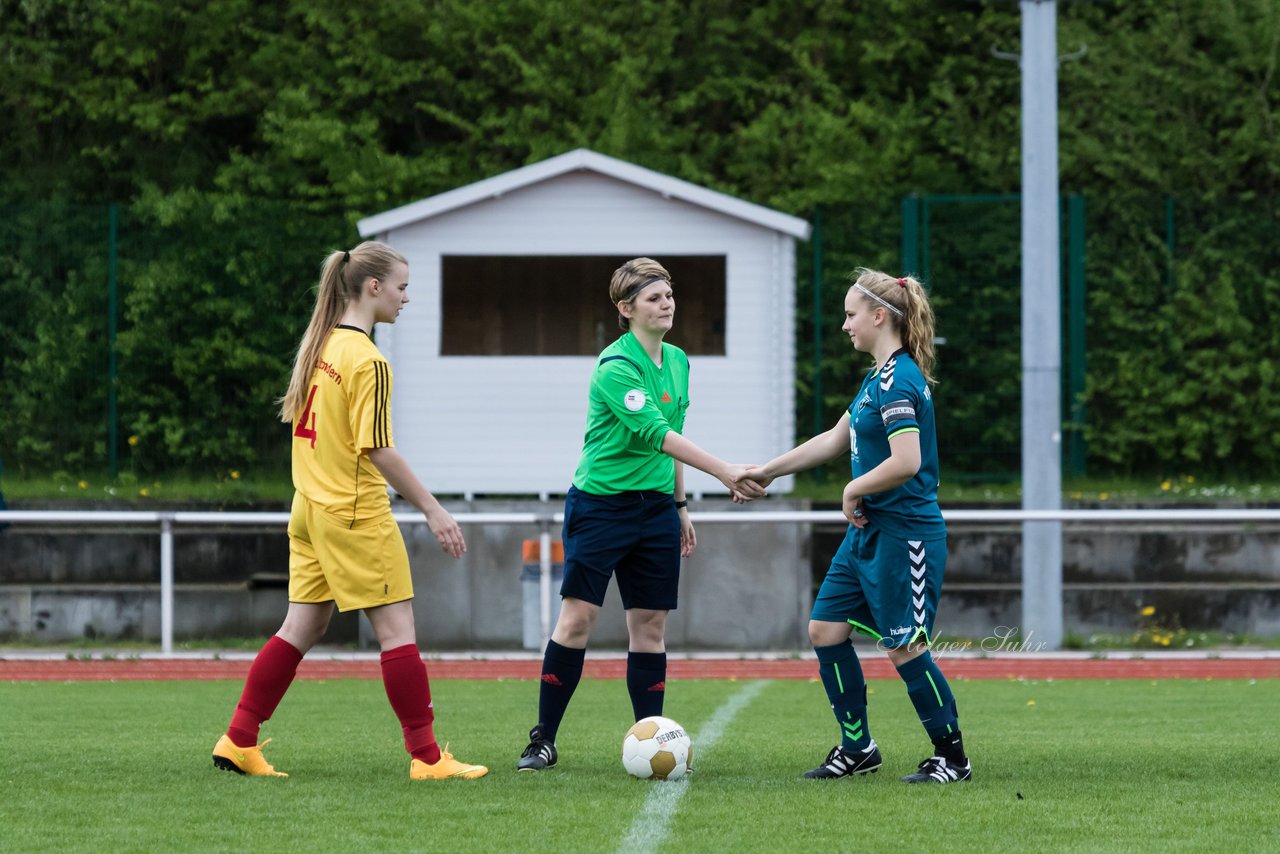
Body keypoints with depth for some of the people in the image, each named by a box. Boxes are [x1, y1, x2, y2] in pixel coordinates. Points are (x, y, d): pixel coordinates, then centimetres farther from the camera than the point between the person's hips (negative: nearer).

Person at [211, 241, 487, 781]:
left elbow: (295, 417, 17)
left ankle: (239, 741, 10)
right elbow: (377, 448, -18)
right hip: (356, 513, -8)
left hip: (311, 508, 8)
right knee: (397, 629, -4)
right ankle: (426, 757, -3)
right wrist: (432, 509, -14)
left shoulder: (320, 344, 10)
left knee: (302, 628, 12)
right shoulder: (367, 359, -16)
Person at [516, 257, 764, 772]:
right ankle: (544, 740, 0)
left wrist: (680, 504, 20)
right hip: (600, 503, -6)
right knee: (578, 615, -8)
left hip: (655, 507, 6)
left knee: (650, 624, 4)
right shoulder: (615, 367, -17)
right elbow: (656, 434, -27)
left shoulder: (677, 362, 9)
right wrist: (725, 473, -32)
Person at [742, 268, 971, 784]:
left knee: (904, 648, -5)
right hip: (869, 531, 10)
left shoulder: (898, 380, -18)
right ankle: (857, 749, 18)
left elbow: (906, 463, -28)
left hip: (904, 533, -10)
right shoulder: (879, 378, 13)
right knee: (825, 628, 9)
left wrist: (855, 490, -12)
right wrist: (768, 471, 26)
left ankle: (952, 757, 7)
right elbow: (836, 439, 24)